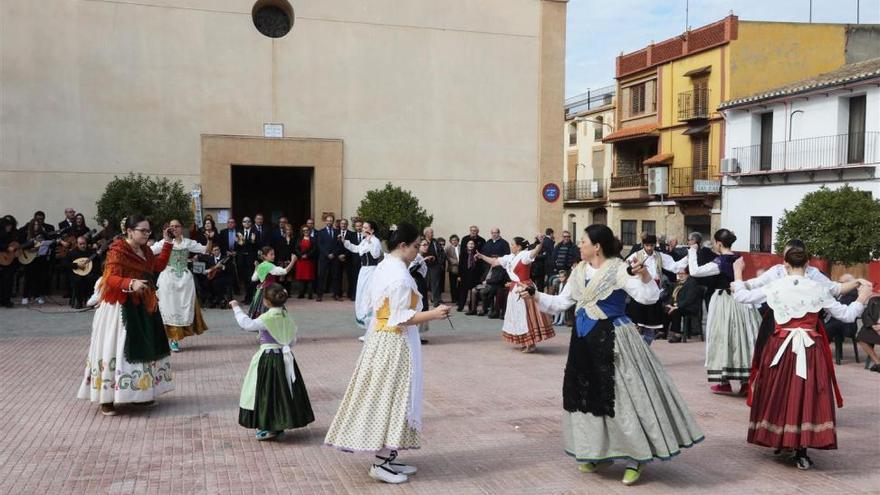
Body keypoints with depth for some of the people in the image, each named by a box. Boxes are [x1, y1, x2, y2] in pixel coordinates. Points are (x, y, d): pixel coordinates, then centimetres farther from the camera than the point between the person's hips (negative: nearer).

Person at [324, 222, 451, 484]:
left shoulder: (383, 267, 9)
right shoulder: (399, 275, -21)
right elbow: (401, 318, -21)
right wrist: (433, 314, -21)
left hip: (381, 337, 10)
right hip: (395, 343, -10)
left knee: (383, 396, 12)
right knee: (391, 397, -3)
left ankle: (387, 457, 20)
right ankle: (381, 463, 4)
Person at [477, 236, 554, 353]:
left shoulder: (524, 255, -15)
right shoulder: (509, 257, 11)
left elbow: (535, 252, -35)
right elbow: (495, 262, 19)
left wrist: (540, 243, -54)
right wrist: (481, 256, 18)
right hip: (514, 290, 9)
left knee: (526, 315, -6)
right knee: (517, 316, 13)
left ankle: (531, 344, -1)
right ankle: (524, 342, 22)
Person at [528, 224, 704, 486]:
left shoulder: (619, 269, -13)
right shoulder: (579, 271, 8)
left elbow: (649, 297, -19)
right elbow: (563, 301, 13)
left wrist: (644, 274, -37)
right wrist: (536, 297, 3)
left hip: (612, 340, -7)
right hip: (585, 340, 7)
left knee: (622, 396, -5)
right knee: (588, 394, 12)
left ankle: (636, 458, 8)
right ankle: (596, 452, 27)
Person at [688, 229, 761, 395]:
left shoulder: (720, 262, -17)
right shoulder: (738, 258, 2)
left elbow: (694, 271, -19)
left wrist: (692, 251, -9)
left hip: (723, 302, -6)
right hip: (739, 299, 6)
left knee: (723, 340, 5)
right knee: (741, 338, 11)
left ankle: (724, 382, 12)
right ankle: (746, 380, 16)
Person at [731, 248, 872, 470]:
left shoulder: (774, 287, -2)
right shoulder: (818, 289, -2)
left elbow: (742, 297, 4)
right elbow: (846, 315, 5)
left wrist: (738, 273, 18)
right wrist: (862, 299, 23)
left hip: (781, 347, 1)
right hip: (810, 349, -1)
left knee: (778, 395, 16)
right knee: (806, 396, 3)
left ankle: (778, 440, 28)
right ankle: (801, 452, 2)